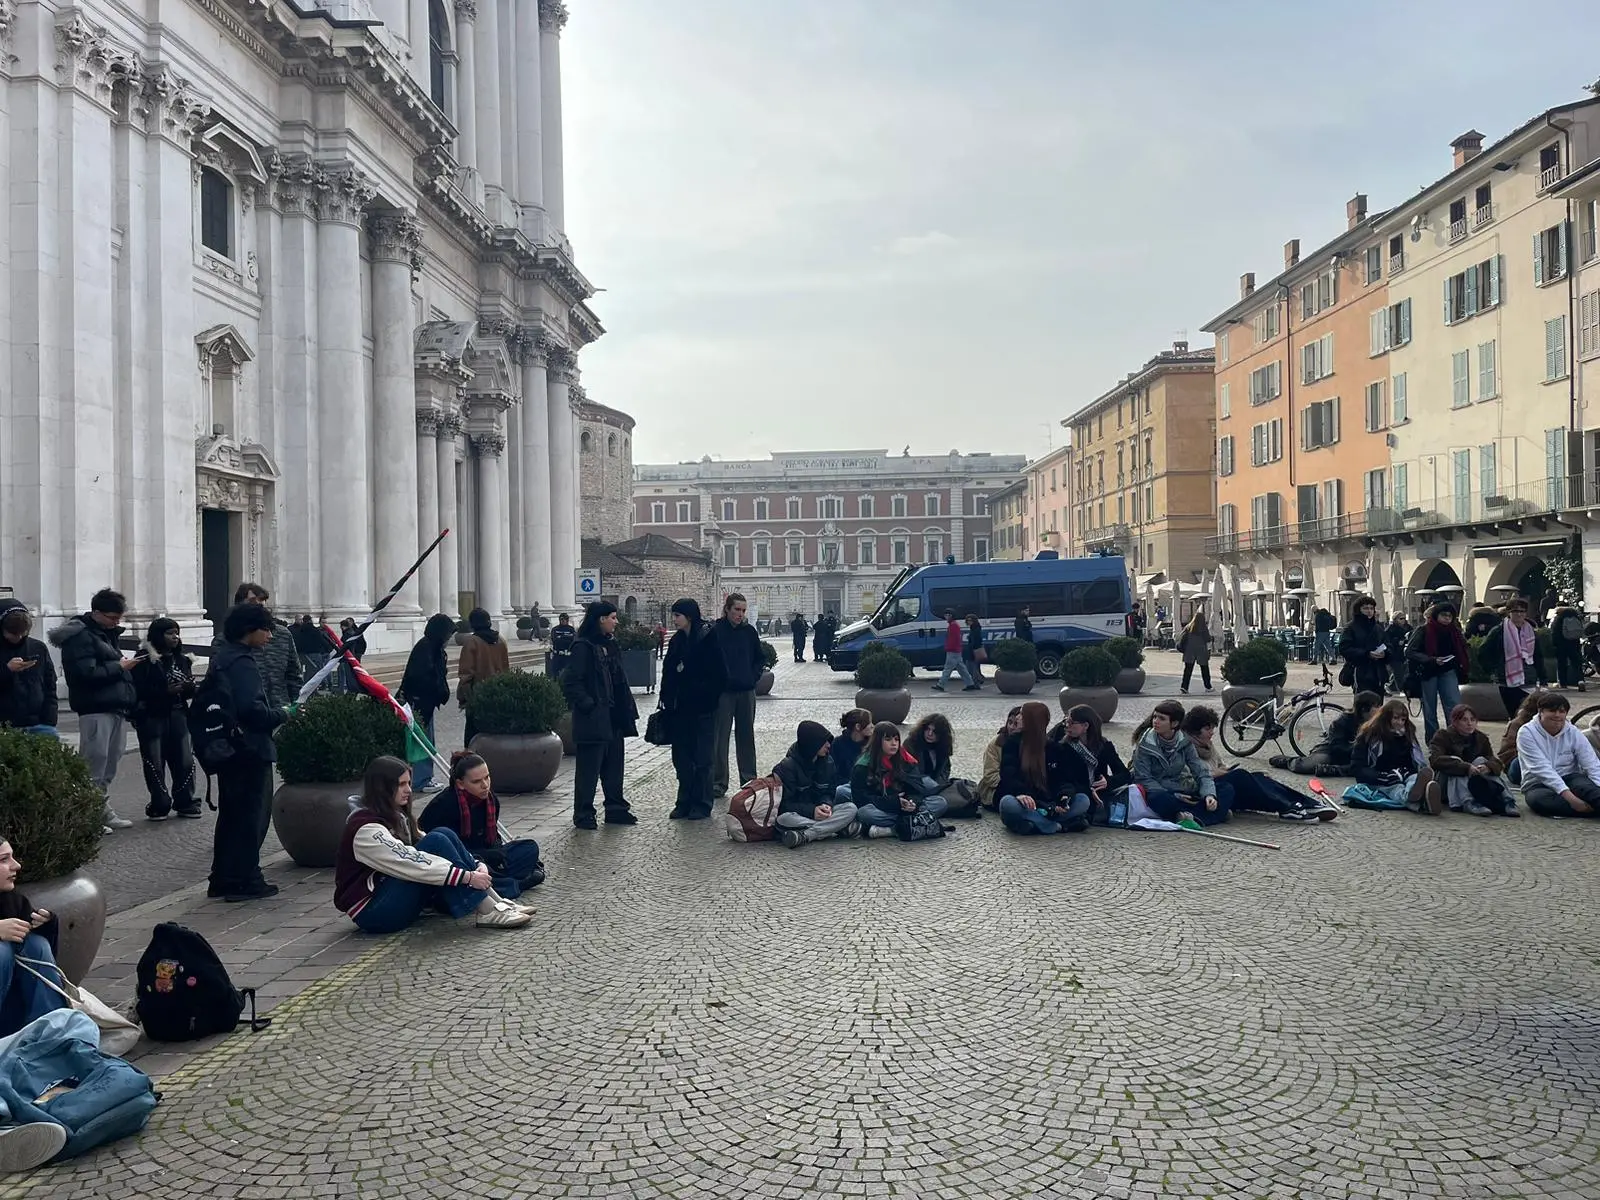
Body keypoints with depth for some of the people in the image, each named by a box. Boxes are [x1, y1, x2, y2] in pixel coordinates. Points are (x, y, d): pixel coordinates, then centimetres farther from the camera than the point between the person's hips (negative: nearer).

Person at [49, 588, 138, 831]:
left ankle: (103, 809, 20)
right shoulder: (80, 637, -9)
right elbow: (86, 673, -20)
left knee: (110, 762, 12)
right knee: (95, 763, -7)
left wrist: (130, 702, 13)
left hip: (117, 708, 9)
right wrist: (118, 667, -9)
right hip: (96, 709, -9)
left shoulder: (108, 634, 19)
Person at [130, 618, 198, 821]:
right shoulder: (144, 661, -5)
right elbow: (138, 691, -13)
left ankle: (185, 802, 14)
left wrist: (189, 687, -8)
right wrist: (166, 691, -21)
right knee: (155, 763, -1)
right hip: (152, 718, -5)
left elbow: (189, 691, 14)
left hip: (177, 716, 5)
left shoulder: (182, 660, 12)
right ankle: (160, 806, 9)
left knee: (185, 761, 3)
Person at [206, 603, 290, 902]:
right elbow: (252, 708, -27)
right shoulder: (243, 663, -17)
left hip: (227, 750, 10)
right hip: (250, 750, -10)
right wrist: (283, 715, -12)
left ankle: (222, 880, 22)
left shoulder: (222, 658, 14)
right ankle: (244, 881, 2)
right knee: (252, 816, -2)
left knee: (230, 814, 16)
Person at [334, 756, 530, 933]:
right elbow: (412, 863, -28)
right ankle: (488, 912, -25)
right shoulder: (366, 828, -19)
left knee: (445, 835, -10)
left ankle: (496, 902, -15)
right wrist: (468, 877, -29)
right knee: (437, 842, -23)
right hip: (373, 912, -9)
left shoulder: (396, 817, 13)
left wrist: (476, 866, -10)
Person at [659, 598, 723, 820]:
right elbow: (668, 673, 11)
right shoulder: (676, 641, 10)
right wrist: (666, 700, 4)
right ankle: (684, 803, 19)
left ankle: (701, 805, 10)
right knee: (681, 757, 10)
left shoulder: (708, 639, -10)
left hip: (702, 709, -6)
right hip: (680, 708, 6)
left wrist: (709, 698, -13)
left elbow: (719, 675, -11)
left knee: (702, 758, 2)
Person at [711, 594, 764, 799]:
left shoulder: (749, 631, 5)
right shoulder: (716, 631, -7)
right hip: (723, 691, -4)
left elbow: (760, 658, 14)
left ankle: (749, 779, 20)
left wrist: (754, 676, 2)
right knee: (720, 737, -2)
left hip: (746, 691, 4)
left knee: (746, 735, 11)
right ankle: (718, 782, 5)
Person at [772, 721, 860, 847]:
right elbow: (785, 803, -13)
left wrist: (826, 804, -16)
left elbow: (829, 792, 8)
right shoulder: (787, 766, -12)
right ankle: (839, 829, -32)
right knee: (784, 818, -38)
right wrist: (812, 811, -25)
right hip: (798, 814, -4)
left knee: (851, 808, -20)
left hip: (820, 811, 4)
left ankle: (804, 835, -32)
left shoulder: (828, 762, 2)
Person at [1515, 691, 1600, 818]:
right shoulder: (1526, 733, -10)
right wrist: (1568, 796, -31)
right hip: (1538, 785, -2)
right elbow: (1541, 768, -19)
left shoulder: (1574, 733, 1)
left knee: (1584, 785, -33)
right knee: (1538, 799, -37)